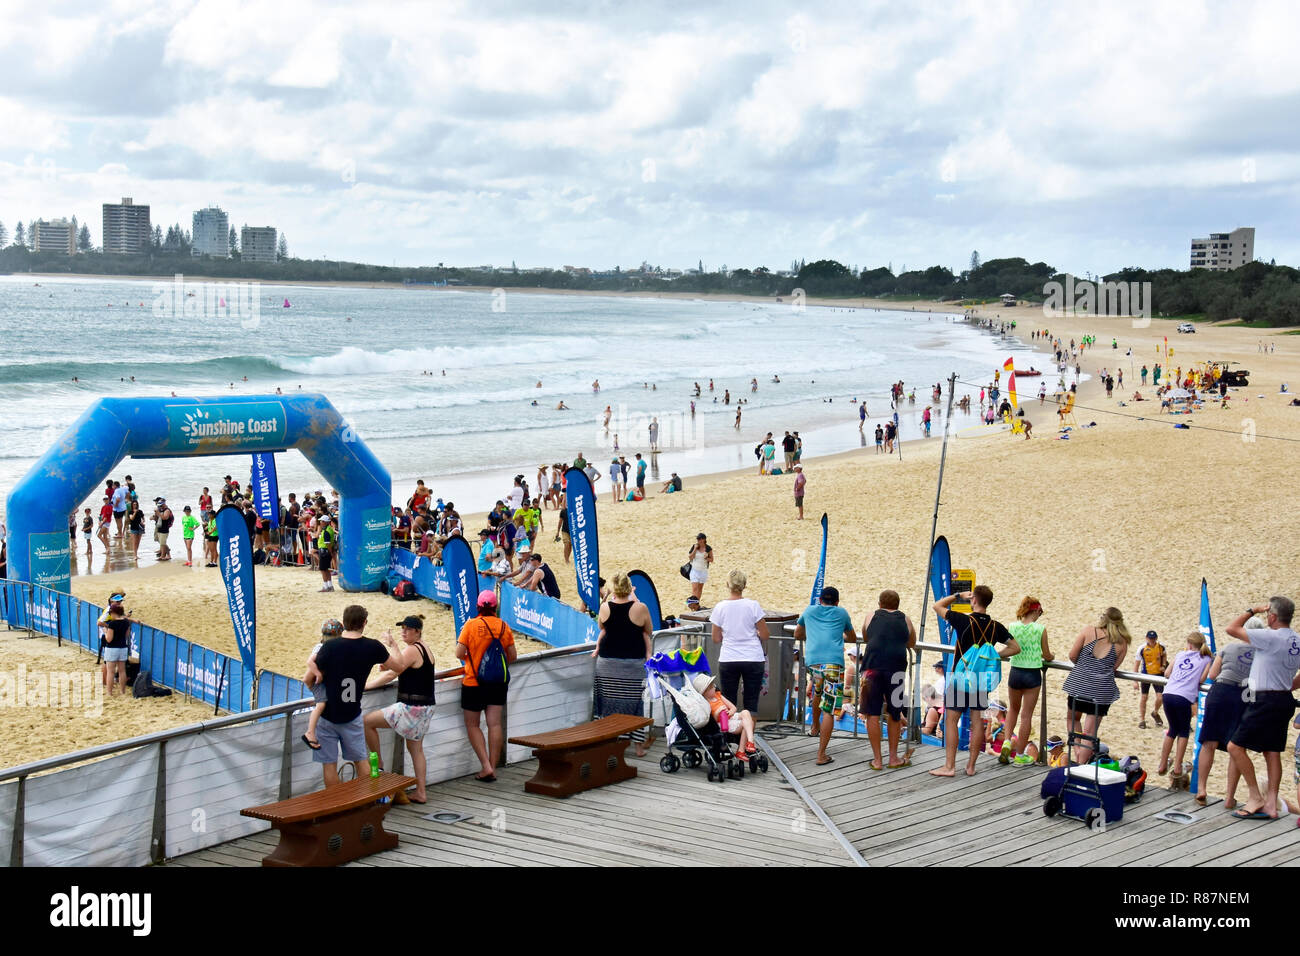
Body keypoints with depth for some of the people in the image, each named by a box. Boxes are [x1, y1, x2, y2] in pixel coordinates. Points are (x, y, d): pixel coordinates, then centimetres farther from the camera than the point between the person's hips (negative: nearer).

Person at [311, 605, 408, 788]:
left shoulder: (329, 647, -15)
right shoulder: (373, 647, -8)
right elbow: (400, 666, 7)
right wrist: (392, 644, 24)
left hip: (328, 716, -2)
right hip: (352, 716, 2)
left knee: (329, 763, 8)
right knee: (360, 760, 17)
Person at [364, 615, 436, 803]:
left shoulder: (412, 650, -14)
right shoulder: (424, 649, 15)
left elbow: (390, 675, -18)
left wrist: (365, 685, -11)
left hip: (411, 708, -10)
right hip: (425, 708, 10)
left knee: (368, 722, -2)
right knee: (416, 749, 15)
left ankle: (378, 764, 6)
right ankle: (421, 792, 15)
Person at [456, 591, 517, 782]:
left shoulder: (471, 625, -10)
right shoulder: (503, 626, -1)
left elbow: (459, 654, -11)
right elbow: (513, 656, 4)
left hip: (474, 682, -3)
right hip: (498, 683, 3)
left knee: (472, 725, 8)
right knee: (495, 724, 5)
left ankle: (486, 766, -3)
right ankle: (492, 768, 6)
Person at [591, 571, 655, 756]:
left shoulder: (605, 607, -6)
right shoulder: (640, 608, -10)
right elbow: (649, 631, 7)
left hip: (607, 663, 1)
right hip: (634, 663, -1)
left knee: (608, 702, 9)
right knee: (635, 702, 6)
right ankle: (639, 745, 10)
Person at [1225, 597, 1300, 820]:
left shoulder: (1270, 637, -18)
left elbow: (1232, 629, -13)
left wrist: (1252, 611, -1)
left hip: (1265, 701, -9)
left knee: (1236, 746, -3)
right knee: (1272, 752, 11)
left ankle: (1255, 797, -2)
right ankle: (1270, 804, 12)